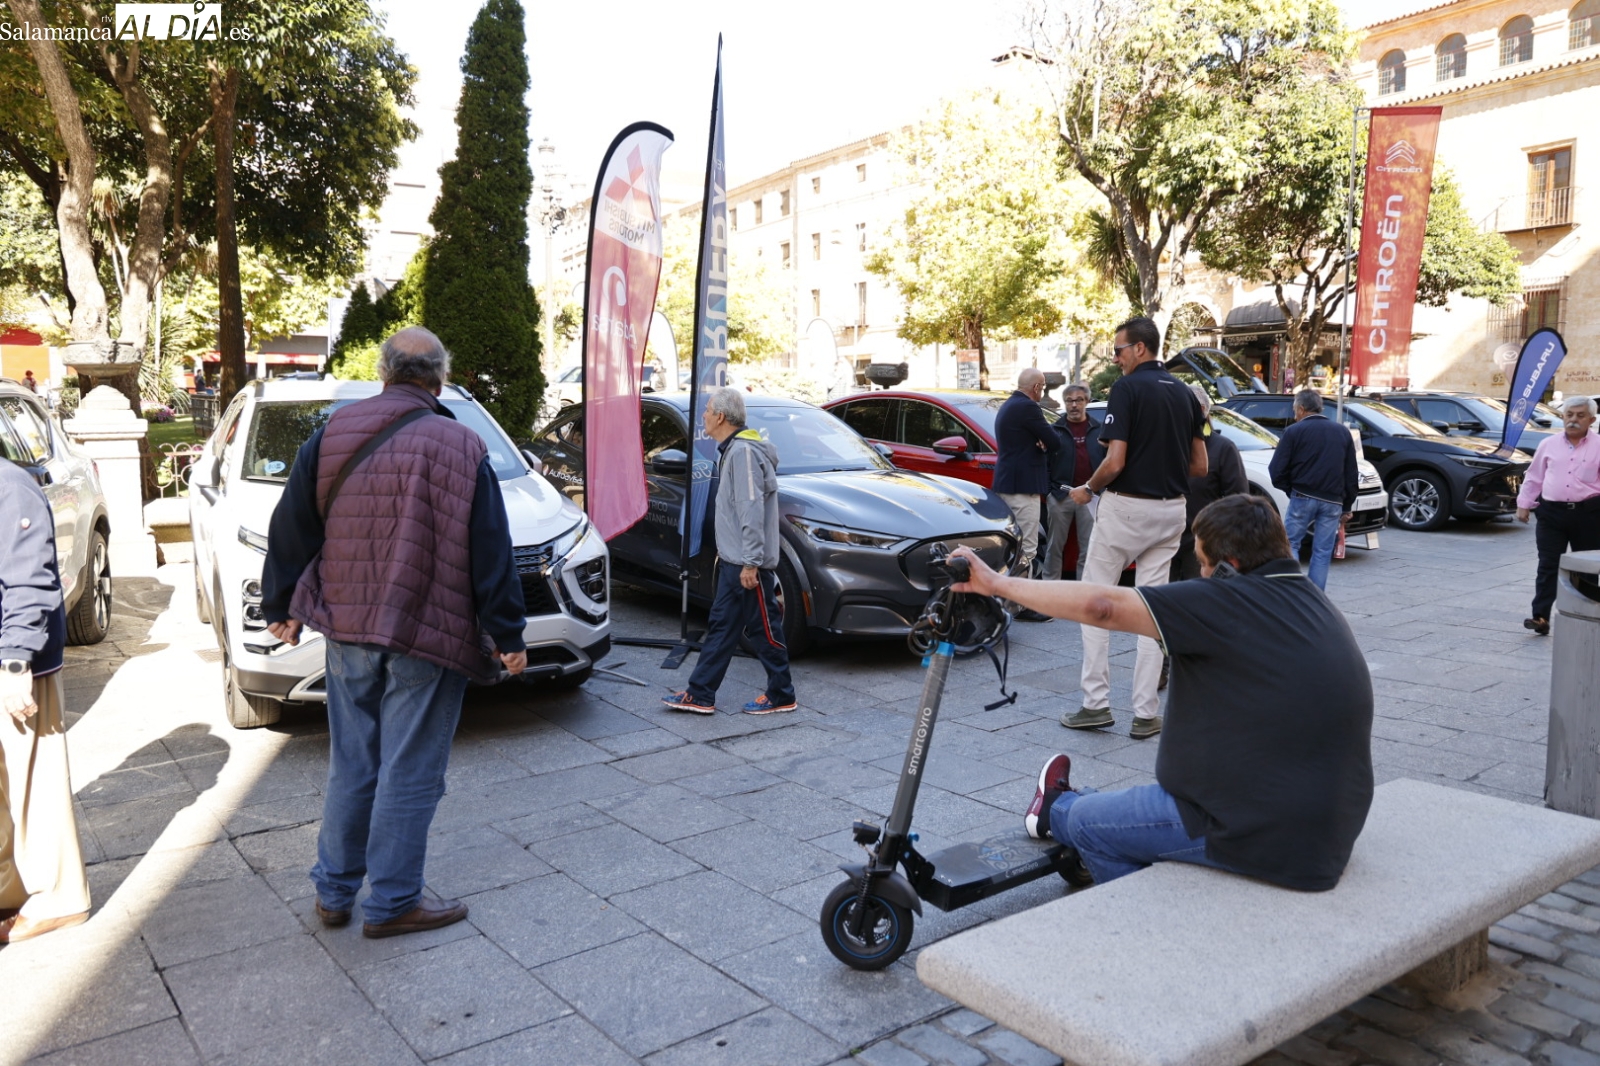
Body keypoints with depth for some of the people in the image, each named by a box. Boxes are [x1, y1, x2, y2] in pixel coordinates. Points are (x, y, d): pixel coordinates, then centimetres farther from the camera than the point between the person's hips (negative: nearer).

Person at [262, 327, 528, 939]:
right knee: (410, 773, 6)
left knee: (350, 764, 18)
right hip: (428, 636, -4)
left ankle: (333, 891, 28)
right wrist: (508, 636, -2)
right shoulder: (461, 448, -7)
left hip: (346, 629, 5)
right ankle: (391, 902, 16)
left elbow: (292, 529, 7)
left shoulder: (332, 436, 2)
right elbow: (490, 553, -7)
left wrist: (281, 606, 18)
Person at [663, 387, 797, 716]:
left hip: (747, 564, -10)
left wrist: (750, 563, -24)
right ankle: (700, 695, 17)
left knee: (763, 629, 1)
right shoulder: (731, 449, 13)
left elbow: (753, 511, -23)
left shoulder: (743, 451, -19)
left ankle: (781, 695, 14)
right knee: (720, 627, 12)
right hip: (732, 560, 10)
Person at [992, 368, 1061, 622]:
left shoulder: (1006, 407, 16)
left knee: (1013, 546, 16)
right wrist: (1045, 445, 8)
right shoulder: (1028, 407, -15)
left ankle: (1008, 600, 24)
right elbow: (1054, 443, -15)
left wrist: (1040, 443, 0)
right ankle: (1021, 605, -6)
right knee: (1026, 548, -7)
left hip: (1006, 483, 10)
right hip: (1023, 485, -10)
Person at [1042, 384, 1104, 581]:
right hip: (1060, 494, -1)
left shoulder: (1098, 429, 9)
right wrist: (1046, 489, -8)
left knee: (1088, 549, 3)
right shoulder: (1056, 429, 6)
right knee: (1055, 546, 6)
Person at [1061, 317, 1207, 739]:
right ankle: (1145, 713, 9)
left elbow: (1115, 461, -17)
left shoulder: (1127, 388, -11)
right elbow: (1200, 466, 11)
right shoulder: (1184, 393, 10)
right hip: (1170, 510, 6)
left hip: (1125, 507, -6)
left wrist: (1088, 489, 0)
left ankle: (1096, 703, 5)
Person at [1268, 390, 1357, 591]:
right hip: (1333, 501, 4)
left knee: (1290, 544, 6)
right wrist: (1347, 507, 18)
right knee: (1322, 552, 5)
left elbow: (1277, 471, -6)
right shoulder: (1343, 433, 13)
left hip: (1303, 498, -4)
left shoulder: (1294, 432, -2)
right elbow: (1351, 475, 14)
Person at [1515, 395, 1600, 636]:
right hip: (1551, 512, 1)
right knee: (1547, 566, -4)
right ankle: (1540, 616, -7)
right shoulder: (1548, 444, 9)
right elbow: (1534, 477, 14)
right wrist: (1524, 503, 10)